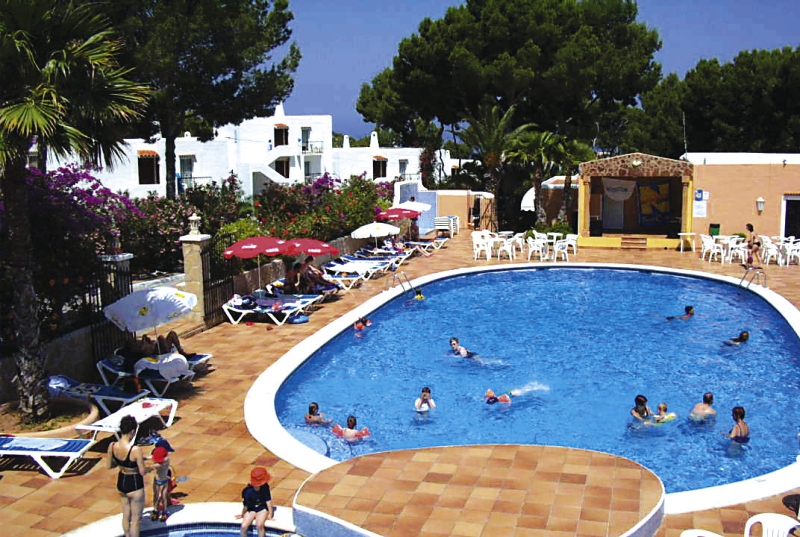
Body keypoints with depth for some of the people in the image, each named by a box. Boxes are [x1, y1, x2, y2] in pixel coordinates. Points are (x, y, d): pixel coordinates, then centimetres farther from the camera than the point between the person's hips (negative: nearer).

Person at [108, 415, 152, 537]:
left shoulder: (112, 446, -12)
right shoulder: (136, 450, -29)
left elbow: (110, 465, 3)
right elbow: (142, 472, -20)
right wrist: (151, 468, 0)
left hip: (121, 483, 6)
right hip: (134, 486, -6)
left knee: (126, 516, 25)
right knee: (136, 519, 12)